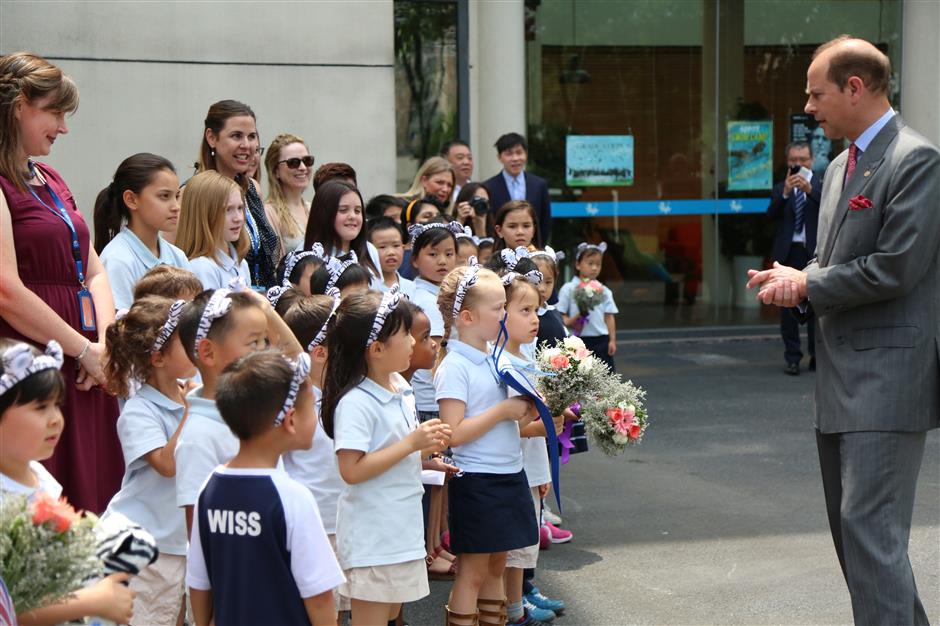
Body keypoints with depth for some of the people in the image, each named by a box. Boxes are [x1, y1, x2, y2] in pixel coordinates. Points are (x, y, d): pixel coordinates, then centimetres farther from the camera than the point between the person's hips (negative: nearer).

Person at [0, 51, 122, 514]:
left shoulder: (51, 181, 19)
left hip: (84, 371, 8)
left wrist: (105, 344, 1)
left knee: (93, 501, 7)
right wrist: (85, 350, -10)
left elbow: (93, 270, 18)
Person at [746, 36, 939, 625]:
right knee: (850, 526, 16)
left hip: (889, 373, -10)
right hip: (841, 375, 10)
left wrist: (807, 284, -9)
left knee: (871, 527, -14)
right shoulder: (840, 165, 17)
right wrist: (796, 281, 1)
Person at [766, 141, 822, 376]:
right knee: (788, 305, 3)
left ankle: (816, 356, 10)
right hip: (788, 252, 2)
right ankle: (792, 357, 8)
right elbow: (771, 214, -5)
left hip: (814, 251, -2)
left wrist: (809, 189, -27)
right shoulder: (780, 189, 11)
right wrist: (785, 193, -21)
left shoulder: (822, 184, 5)